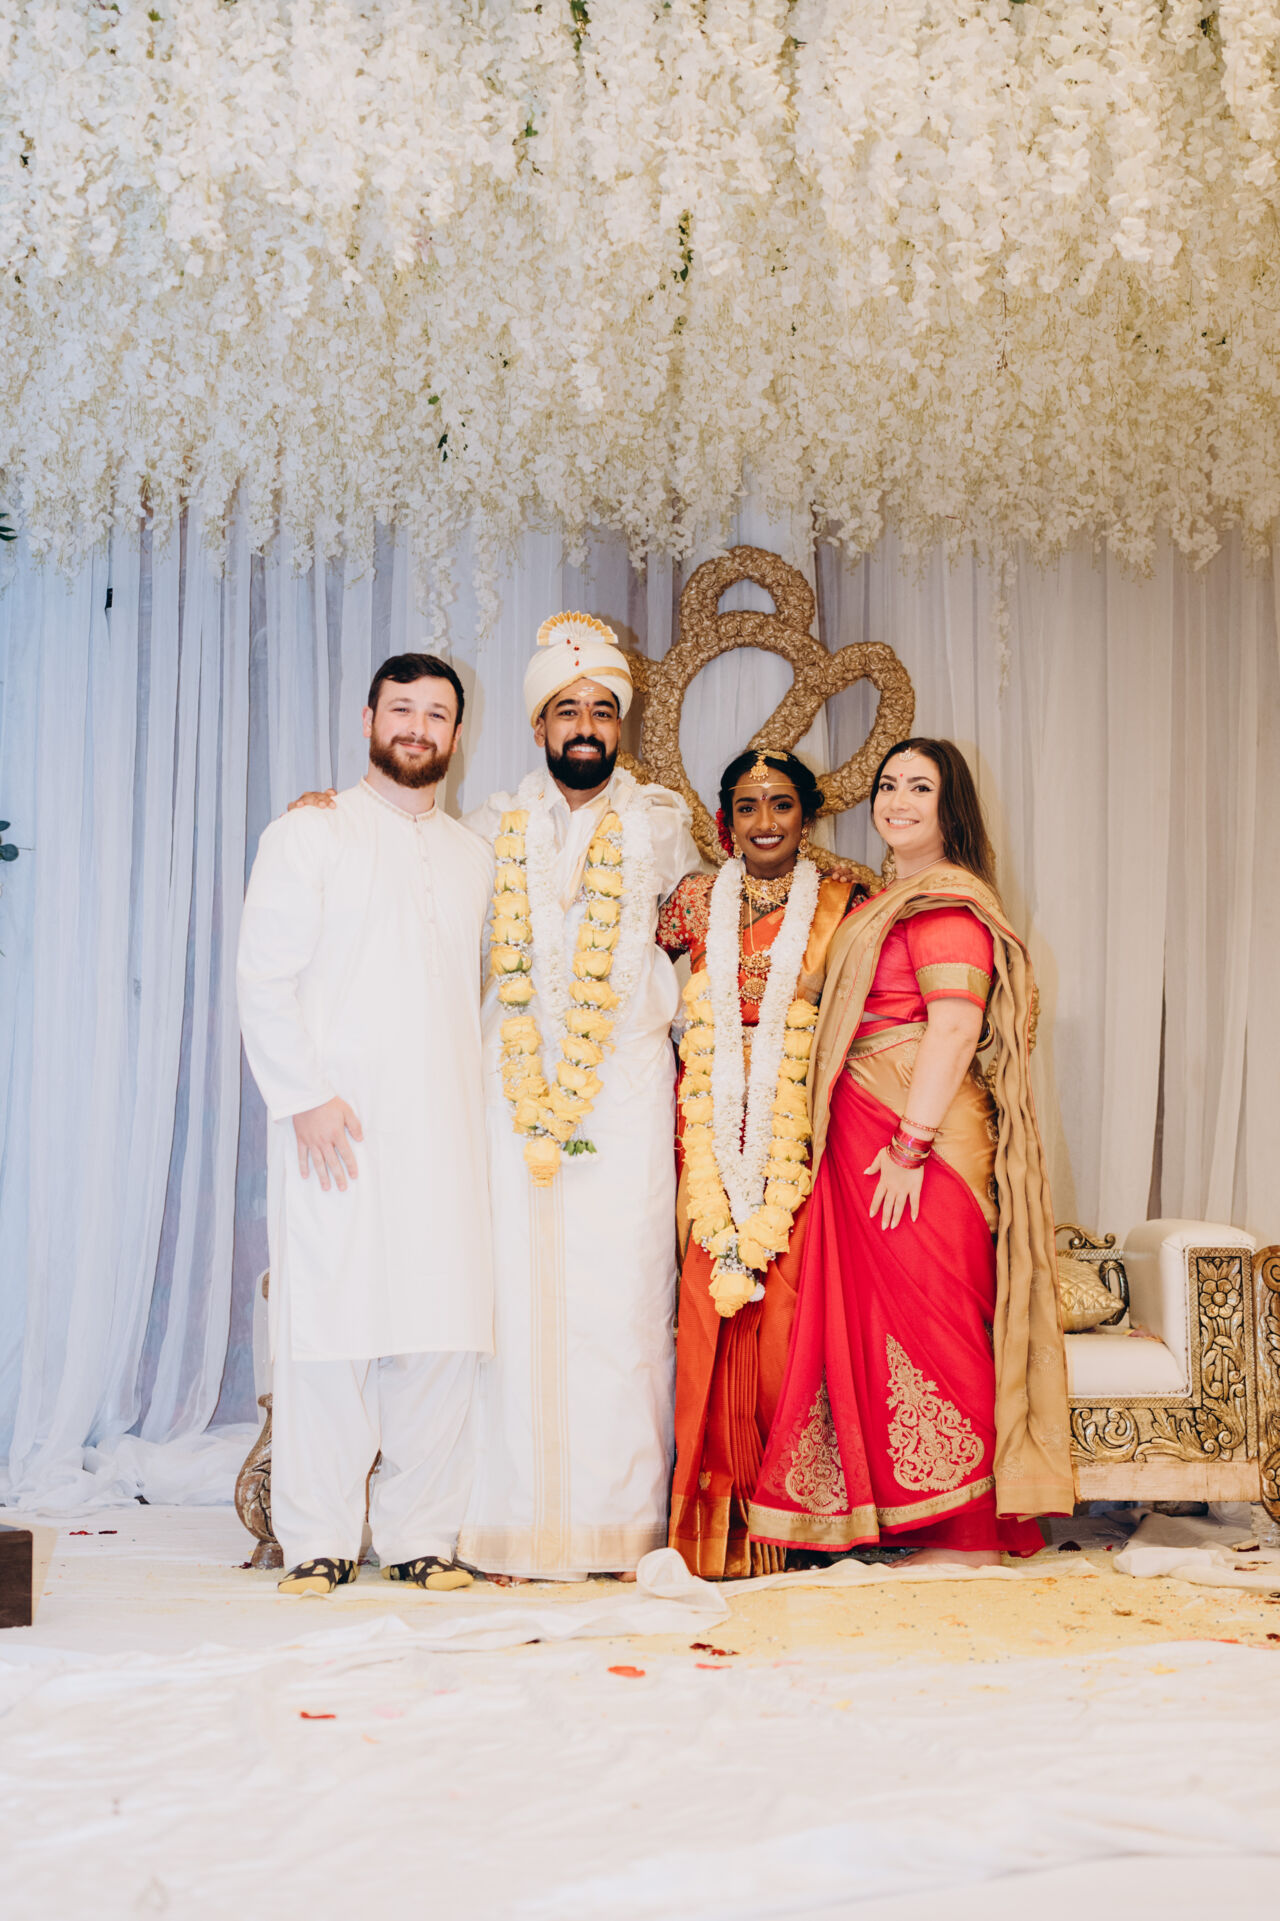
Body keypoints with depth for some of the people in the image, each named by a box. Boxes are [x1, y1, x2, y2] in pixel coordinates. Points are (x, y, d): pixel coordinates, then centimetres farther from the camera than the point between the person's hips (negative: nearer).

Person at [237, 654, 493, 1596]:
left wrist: (484, 1104, 10)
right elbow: (265, 980, -2)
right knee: (329, 1328, -4)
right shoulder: (308, 835, 5)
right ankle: (320, 1542, 6)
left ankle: (421, 1536, 9)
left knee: (446, 1333, -1)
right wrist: (304, 1096, -12)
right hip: (335, 1128, -4)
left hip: (447, 1130, 4)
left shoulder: (474, 858, 18)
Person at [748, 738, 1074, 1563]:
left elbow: (954, 1029, -20)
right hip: (864, 1143, 10)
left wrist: (911, 1145, -23)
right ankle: (908, 1515, 16)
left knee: (927, 1317, -5)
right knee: (878, 1313, 9)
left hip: (919, 1141, -10)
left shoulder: (948, 904, -10)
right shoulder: (889, 901, 21)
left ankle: (966, 1533, 3)